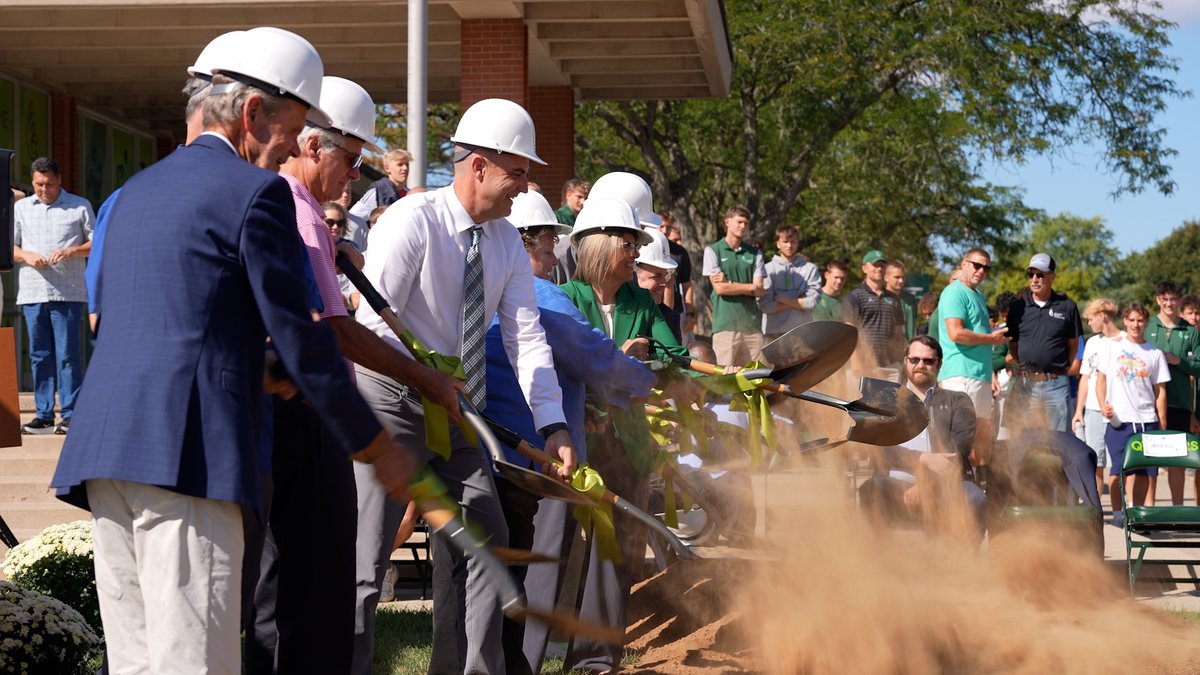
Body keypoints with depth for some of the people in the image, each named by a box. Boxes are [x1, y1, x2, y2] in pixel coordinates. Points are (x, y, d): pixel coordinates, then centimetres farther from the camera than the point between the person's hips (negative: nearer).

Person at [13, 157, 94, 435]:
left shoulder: (79, 206, 8)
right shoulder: (20, 208, 15)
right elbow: (8, 246, 12)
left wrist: (71, 251, -11)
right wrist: (26, 255, -8)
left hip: (68, 293, -3)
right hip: (31, 293, 3)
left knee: (67, 354, -6)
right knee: (39, 355, 5)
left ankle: (70, 414, -4)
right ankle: (43, 414, 9)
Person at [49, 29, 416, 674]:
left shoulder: (136, 190, 23)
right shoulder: (255, 191, -2)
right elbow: (301, 341, -4)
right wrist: (375, 447, 5)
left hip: (102, 449, 8)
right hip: (186, 451, -8)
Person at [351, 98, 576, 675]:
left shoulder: (507, 243, 3)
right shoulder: (412, 222, -17)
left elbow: (526, 336, -1)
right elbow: (373, 328, -20)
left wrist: (553, 426, -11)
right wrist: (433, 393, -25)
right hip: (391, 401, -7)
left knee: (483, 539, 11)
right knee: (365, 556, -10)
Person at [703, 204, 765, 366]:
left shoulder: (754, 253, 13)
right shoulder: (712, 251, 5)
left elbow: (760, 291, 4)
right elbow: (719, 288, -5)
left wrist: (730, 284, -6)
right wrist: (750, 287, 1)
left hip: (752, 323, 3)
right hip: (725, 324, -3)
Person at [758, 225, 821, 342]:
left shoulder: (810, 269, 5)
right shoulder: (768, 269, 2)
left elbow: (813, 301, -6)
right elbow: (764, 305, -8)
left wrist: (781, 299, -6)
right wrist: (798, 302, -6)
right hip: (773, 332, -1)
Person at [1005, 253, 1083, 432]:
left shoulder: (1067, 306, 4)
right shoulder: (1018, 307, 8)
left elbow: (1074, 344, 11)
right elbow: (1012, 345, 13)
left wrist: (1065, 368, 3)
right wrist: (1019, 370, 4)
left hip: (1056, 383, -1)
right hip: (1025, 382, 1)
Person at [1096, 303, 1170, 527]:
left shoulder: (1155, 354, 7)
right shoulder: (1114, 347, 6)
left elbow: (1160, 391, 8)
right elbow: (1101, 378, 10)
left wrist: (1163, 425, 4)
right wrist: (1103, 405, -5)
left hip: (1146, 420, 1)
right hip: (1118, 419, -1)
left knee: (1143, 471, 1)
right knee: (1118, 468, -4)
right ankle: (1117, 512, 6)